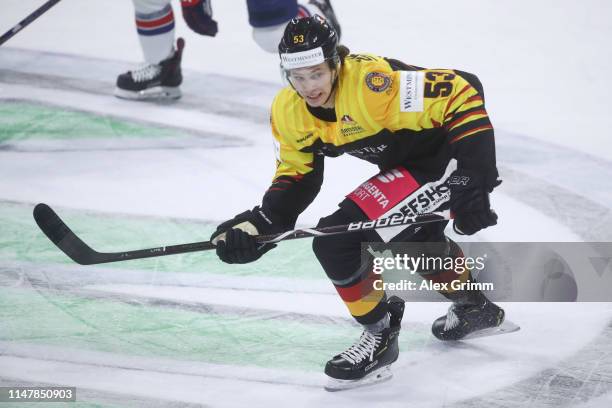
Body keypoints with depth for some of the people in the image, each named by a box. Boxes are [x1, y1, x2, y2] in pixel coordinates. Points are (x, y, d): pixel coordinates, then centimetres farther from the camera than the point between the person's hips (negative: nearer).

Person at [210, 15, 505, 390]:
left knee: (339, 240, -18)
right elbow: (296, 174, 6)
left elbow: (462, 93, -34)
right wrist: (262, 222, -11)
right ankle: (475, 307, 64)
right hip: (402, 165, 9)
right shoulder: (288, 113, -8)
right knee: (418, 239, 37)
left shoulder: (372, 82, -33)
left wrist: (474, 177, -37)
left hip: (445, 158, -9)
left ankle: (381, 336, 2)